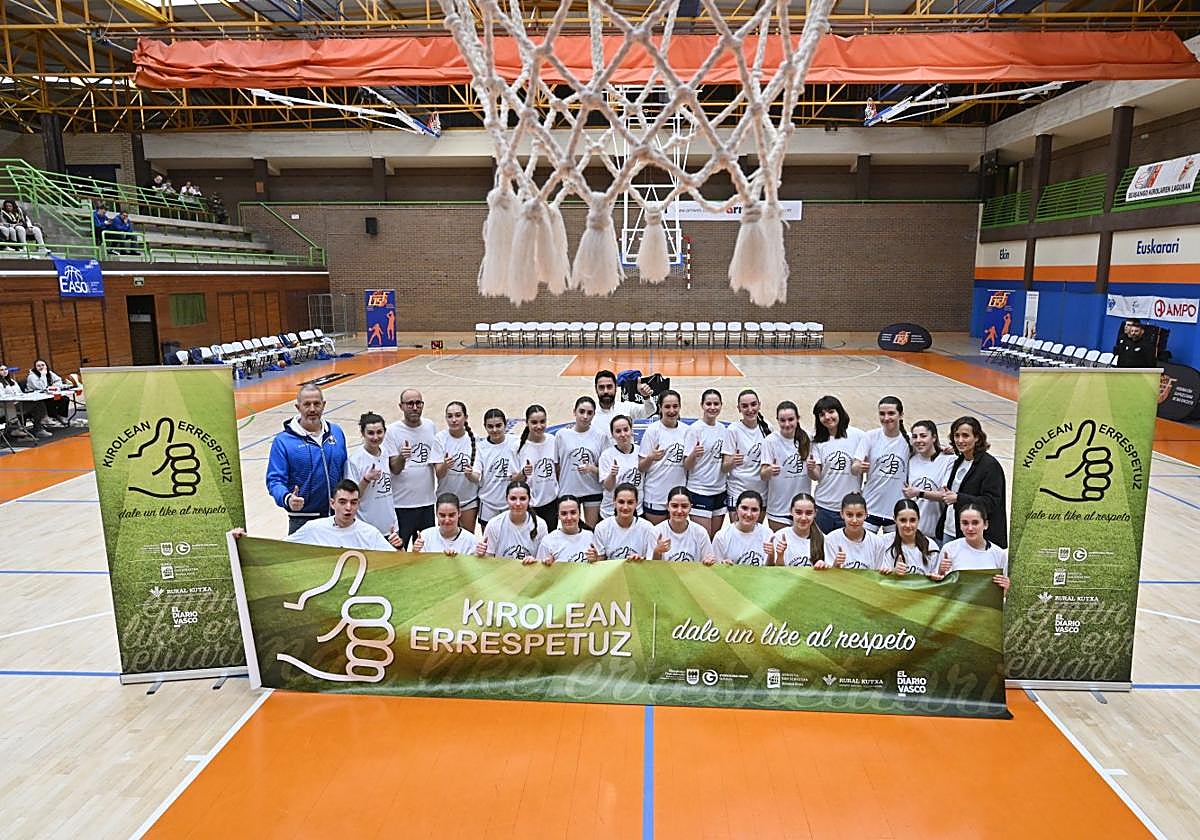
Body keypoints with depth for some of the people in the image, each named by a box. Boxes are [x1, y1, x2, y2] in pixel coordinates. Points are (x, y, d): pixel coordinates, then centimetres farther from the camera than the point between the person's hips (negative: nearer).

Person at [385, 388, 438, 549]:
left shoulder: (430, 426, 5)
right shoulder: (393, 431, -9)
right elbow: (394, 469, -13)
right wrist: (401, 457, -33)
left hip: (427, 501, 4)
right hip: (402, 504, -4)